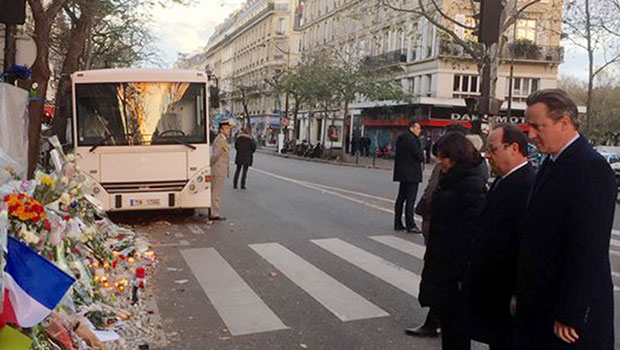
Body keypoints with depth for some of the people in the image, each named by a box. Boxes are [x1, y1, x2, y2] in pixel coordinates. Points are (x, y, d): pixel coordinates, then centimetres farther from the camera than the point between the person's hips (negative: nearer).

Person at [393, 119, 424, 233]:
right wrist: (422, 158, 5)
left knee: (401, 198, 13)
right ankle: (410, 225, -6)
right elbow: (419, 156, -18)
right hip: (411, 173, -10)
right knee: (410, 199, -7)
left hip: (402, 172, 10)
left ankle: (398, 223, 18)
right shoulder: (411, 138, -15)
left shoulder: (401, 138, 15)